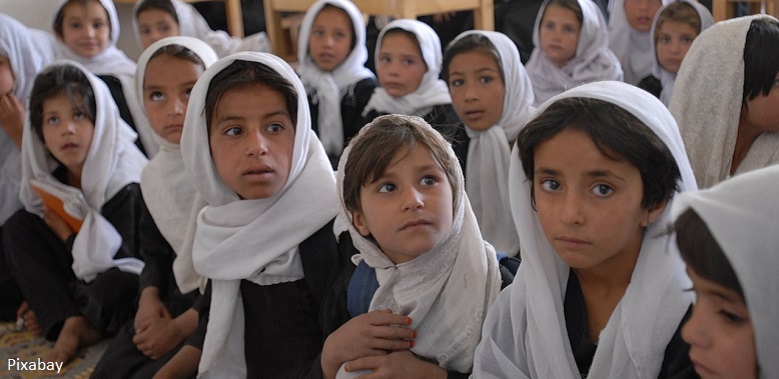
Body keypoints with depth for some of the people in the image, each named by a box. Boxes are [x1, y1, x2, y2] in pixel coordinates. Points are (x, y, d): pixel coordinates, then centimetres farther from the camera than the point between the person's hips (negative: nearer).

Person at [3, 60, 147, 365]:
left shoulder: (125, 186, -22)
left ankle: (87, 325, -2)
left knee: (110, 288, -40)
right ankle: (70, 323, -12)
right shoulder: (53, 179, -3)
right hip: (84, 277, 7)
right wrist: (39, 293, -4)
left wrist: (67, 236, -12)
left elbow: (119, 263, -24)